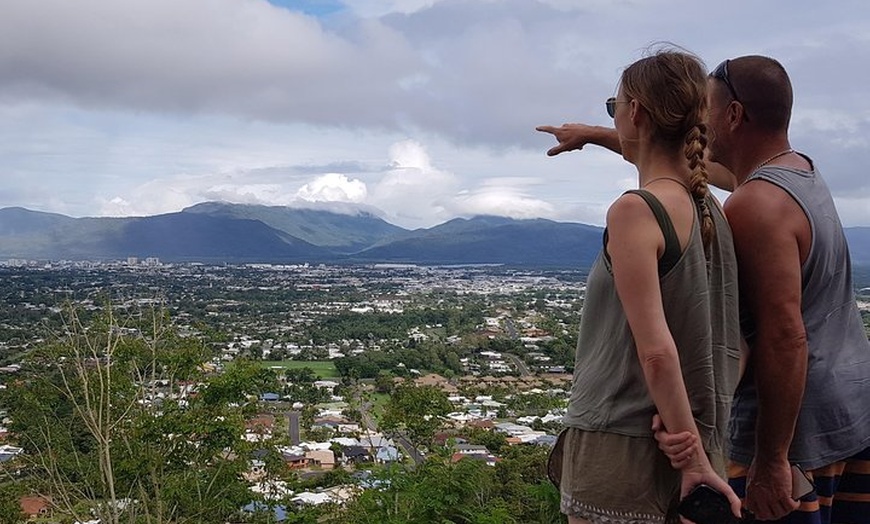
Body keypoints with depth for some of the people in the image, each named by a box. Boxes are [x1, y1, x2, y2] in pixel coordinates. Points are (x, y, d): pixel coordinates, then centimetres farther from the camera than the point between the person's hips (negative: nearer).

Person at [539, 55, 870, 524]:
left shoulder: (754, 206, -21)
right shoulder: (799, 168, 9)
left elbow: (784, 336, -25)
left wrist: (771, 461, -22)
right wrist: (593, 135, 31)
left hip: (800, 428, -9)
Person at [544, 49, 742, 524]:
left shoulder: (634, 212, -18)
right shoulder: (709, 209, 6)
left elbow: (656, 351, -22)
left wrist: (694, 456, -16)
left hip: (619, 446, -8)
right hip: (675, 439, 8)